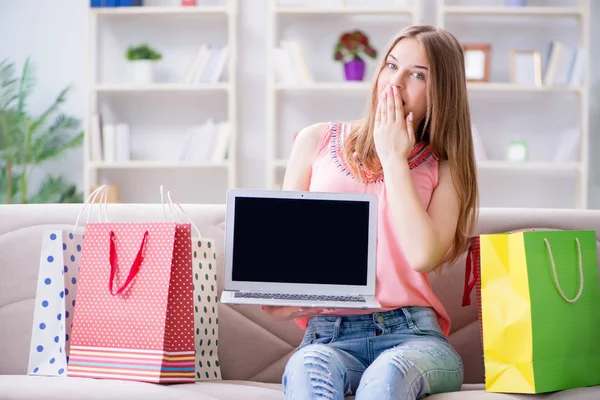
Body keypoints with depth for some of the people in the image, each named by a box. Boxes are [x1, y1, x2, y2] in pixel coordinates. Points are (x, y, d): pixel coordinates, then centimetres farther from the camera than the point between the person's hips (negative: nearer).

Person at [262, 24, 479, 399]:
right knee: (308, 368, -38)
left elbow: (423, 256, -8)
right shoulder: (317, 141, 15)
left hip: (411, 334, -1)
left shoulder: (445, 168, 11)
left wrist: (393, 158, -1)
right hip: (328, 336, 1)